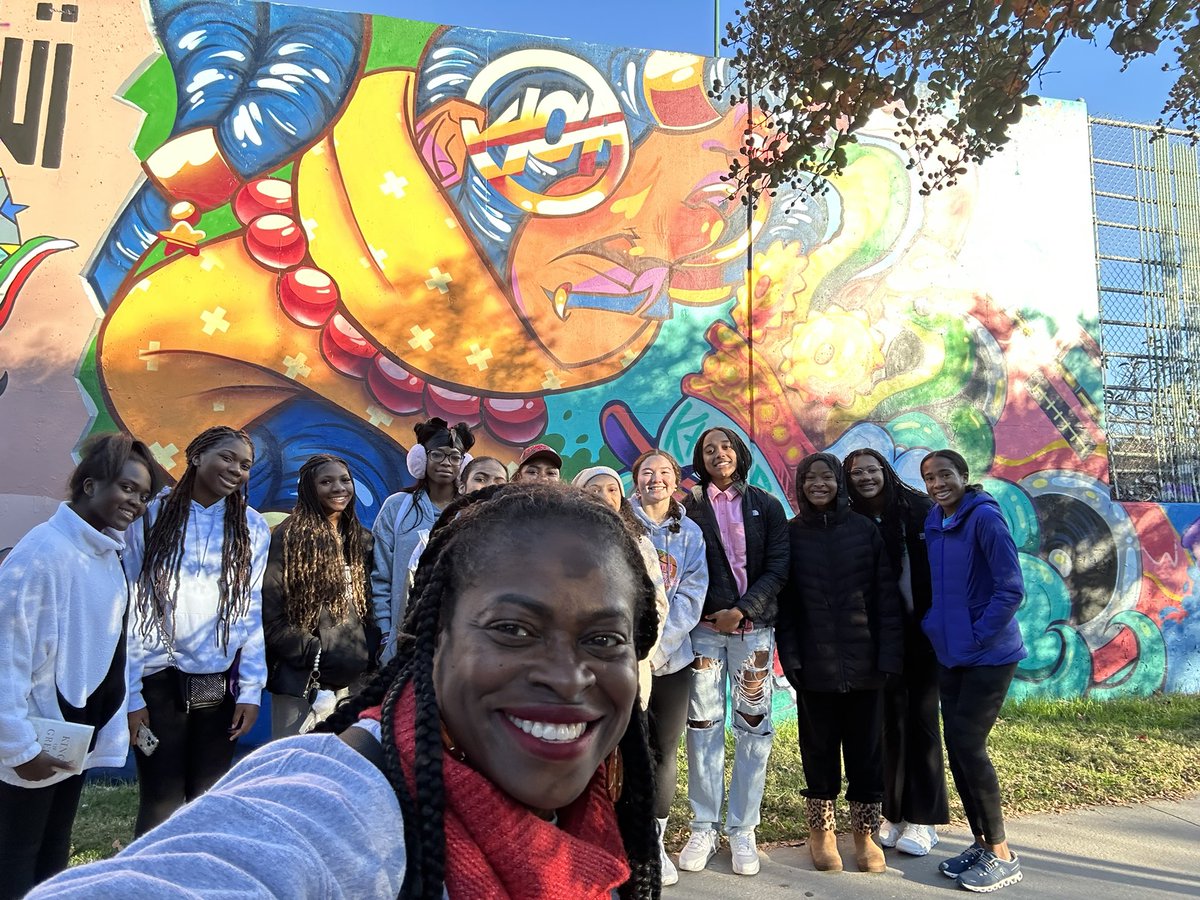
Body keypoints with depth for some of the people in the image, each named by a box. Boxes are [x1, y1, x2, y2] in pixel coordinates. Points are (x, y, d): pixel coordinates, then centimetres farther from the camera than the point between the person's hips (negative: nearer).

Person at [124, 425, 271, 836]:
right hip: (160, 681, -2)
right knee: (161, 806, 3)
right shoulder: (151, 517, -2)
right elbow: (129, 610, -2)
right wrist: (130, 694, -6)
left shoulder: (252, 527, 3)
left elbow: (252, 612, 3)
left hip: (221, 685, 2)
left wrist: (250, 691, -1)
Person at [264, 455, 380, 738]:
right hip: (300, 678, -4)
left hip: (353, 679, 4)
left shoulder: (363, 541, 12)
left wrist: (371, 655, 3)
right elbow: (270, 615, -7)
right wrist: (315, 655, -13)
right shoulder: (287, 539, -4)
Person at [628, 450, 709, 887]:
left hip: (671, 656, 3)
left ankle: (655, 841, 23)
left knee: (665, 751, 8)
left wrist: (658, 645, -10)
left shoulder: (690, 532, 9)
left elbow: (692, 595, 1)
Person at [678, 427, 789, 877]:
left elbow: (778, 566, 0)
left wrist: (743, 610, -10)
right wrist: (714, 611, -8)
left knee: (753, 729, 3)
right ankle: (703, 829, 12)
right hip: (704, 626, -1)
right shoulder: (688, 504, 3)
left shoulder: (767, 506, 8)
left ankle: (742, 831, 13)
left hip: (754, 626, 1)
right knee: (703, 727, 2)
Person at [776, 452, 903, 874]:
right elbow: (784, 603, -1)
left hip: (864, 661, 0)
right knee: (819, 748, 10)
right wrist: (790, 656, -8)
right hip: (814, 664, 0)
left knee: (866, 749, 9)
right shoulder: (790, 535, 2)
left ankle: (865, 833, 25)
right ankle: (821, 831, 26)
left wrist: (889, 653, -7)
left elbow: (886, 596, 0)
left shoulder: (865, 530, 1)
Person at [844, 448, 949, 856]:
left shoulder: (919, 509, -5)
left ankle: (922, 818, 15)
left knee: (922, 717, 4)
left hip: (922, 630, -2)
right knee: (889, 718, 8)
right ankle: (892, 812, 20)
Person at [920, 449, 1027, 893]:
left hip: (988, 656, -7)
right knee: (955, 747, 10)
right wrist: (932, 626, 8)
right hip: (949, 655, 7)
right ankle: (981, 842, 25)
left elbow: (1011, 589, -17)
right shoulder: (933, 523, 7)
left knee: (969, 746, -5)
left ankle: (1001, 855, 11)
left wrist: (978, 637, -15)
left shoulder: (984, 517, -15)